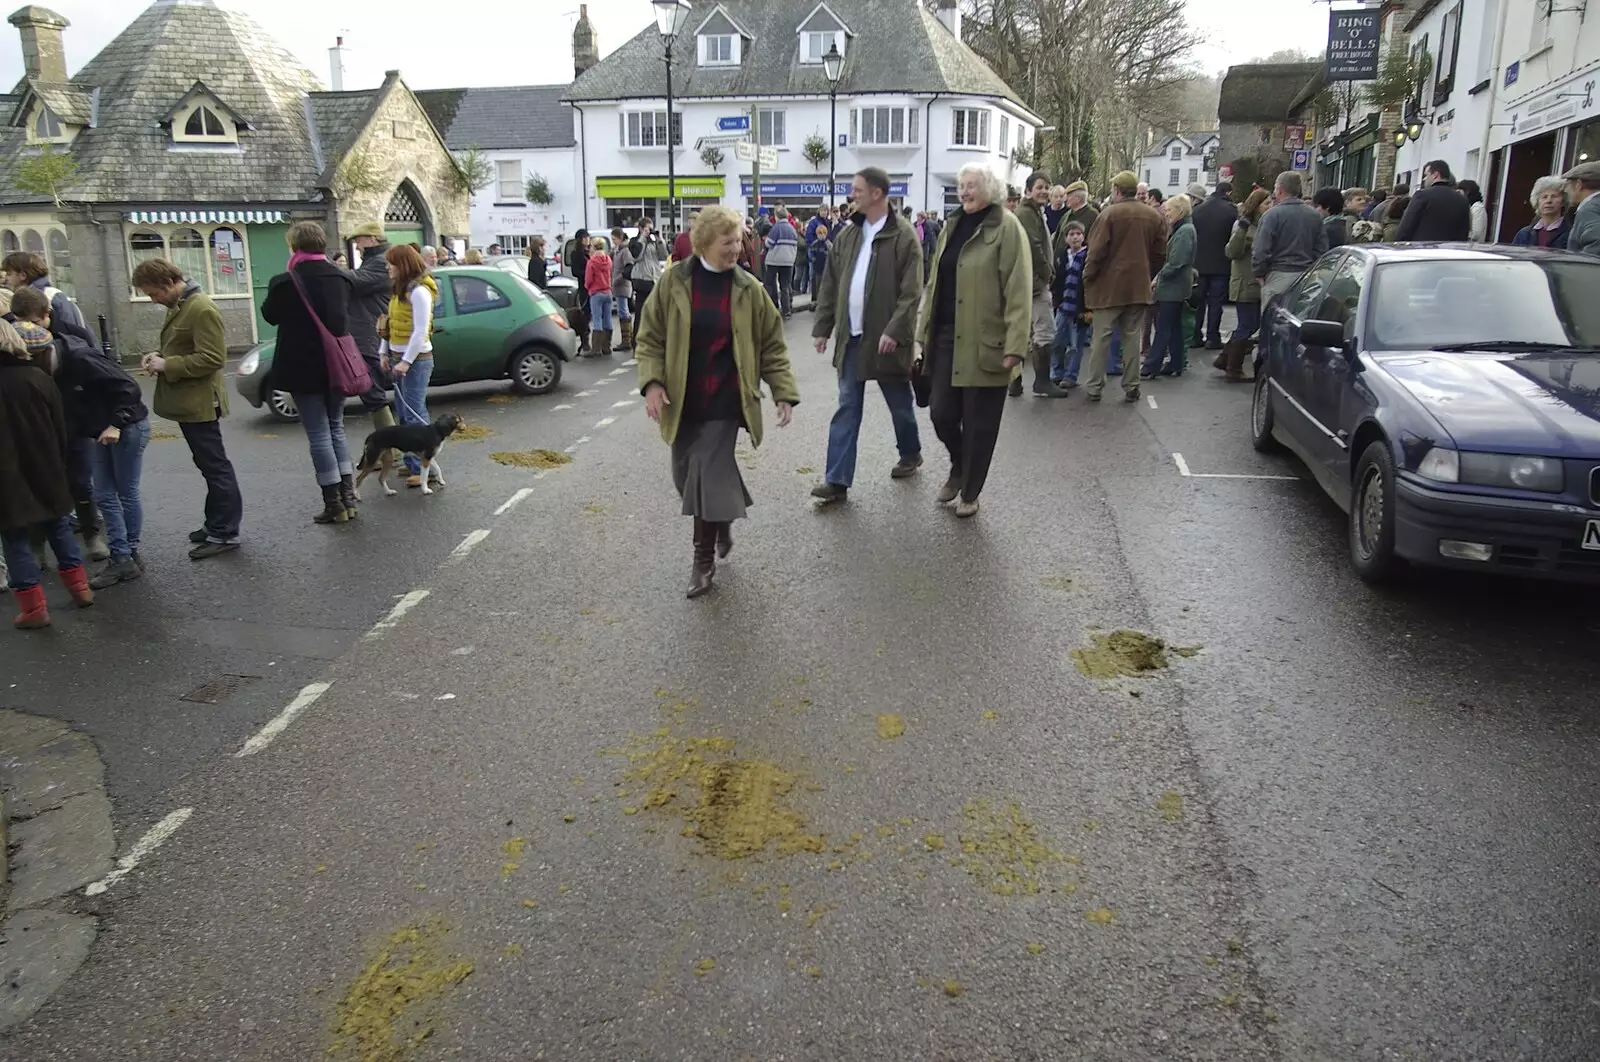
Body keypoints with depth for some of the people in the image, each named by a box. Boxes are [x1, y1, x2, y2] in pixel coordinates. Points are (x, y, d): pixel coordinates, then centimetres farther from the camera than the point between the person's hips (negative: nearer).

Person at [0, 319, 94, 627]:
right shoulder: (38, 377, -3)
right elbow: (60, 428, 3)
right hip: (44, 472, 4)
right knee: (58, 527, 19)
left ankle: (34, 608, 6)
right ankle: (79, 588, 24)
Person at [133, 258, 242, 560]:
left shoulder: (201, 309, -18)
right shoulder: (178, 305, 13)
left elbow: (212, 358, -23)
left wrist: (166, 366, -19)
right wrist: (161, 355, 6)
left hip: (199, 403, -10)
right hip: (187, 401, 10)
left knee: (214, 466, -3)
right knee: (210, 464, 16)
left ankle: (225, 533, 3)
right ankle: (217, 524, 26)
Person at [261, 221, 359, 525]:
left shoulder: (284, 282, -13)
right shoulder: (342, 277, 1)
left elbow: (270, 315, 4)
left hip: (304, 368, -5)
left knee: (318, 434, 1)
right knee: (336, 428, 16)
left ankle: (334, 504, 2)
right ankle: (348, 498, 14)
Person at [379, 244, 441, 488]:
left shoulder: (419, 291, -14)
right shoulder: (398, 290, 14)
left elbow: (421, 331, -18)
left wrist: (406, 362, -19)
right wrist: (384, 352, 10)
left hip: (416, 359, -9)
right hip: (399, 358, 9)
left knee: (415, 414, -9)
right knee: (403, 413, 9)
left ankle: (425, 468, -6)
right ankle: (412, 463, 15)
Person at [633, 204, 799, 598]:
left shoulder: (748, 289, -3)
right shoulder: (674, 280, -3)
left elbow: (772, 345, 4)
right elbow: (650, 336, 0)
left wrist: (784, 393, -3)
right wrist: (652, 381, -14)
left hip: (724, 402, -2)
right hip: (682, 400, 2)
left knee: (708, 478, -7)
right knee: (687, 478, 10)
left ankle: (704, 560, 8)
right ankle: (722, 522, 40)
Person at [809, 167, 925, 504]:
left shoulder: (904, 236, -10)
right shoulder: (847, 234, 9)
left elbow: (911, 292, -15)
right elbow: (830, 285, 11)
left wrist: (894, 331, -23)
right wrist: (822, 327, 7)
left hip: (886, 337, -5)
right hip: (851, 336, 5)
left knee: (900, 404, 13)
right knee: (847, 408, 3)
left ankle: (911, 455, 38)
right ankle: (837, 479, 2)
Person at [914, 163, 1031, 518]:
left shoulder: (1006, 227, -8)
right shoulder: (954, 226, 14)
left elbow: (1018, 290, -14)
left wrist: (1015, 346, -20)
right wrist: (925, 331, 13)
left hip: (984, 342, -6)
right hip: (946, 338, 6)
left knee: (979, 422, 4)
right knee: (942, 414, 7)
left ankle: (969, 494, 20)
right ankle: (959, 468, 35)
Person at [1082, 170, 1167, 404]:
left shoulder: (1110, 214, -10)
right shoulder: (1155, 217, 5)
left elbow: (1096, 252, -13)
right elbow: (1160, 254, 9)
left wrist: (1088, 278, 0)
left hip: (1109, 286, -4)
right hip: (1139, 286, 4)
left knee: (1101, 337, 3)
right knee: (1133, 337, 10)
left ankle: (1094, 387, 7)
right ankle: (1131, 387, 11)